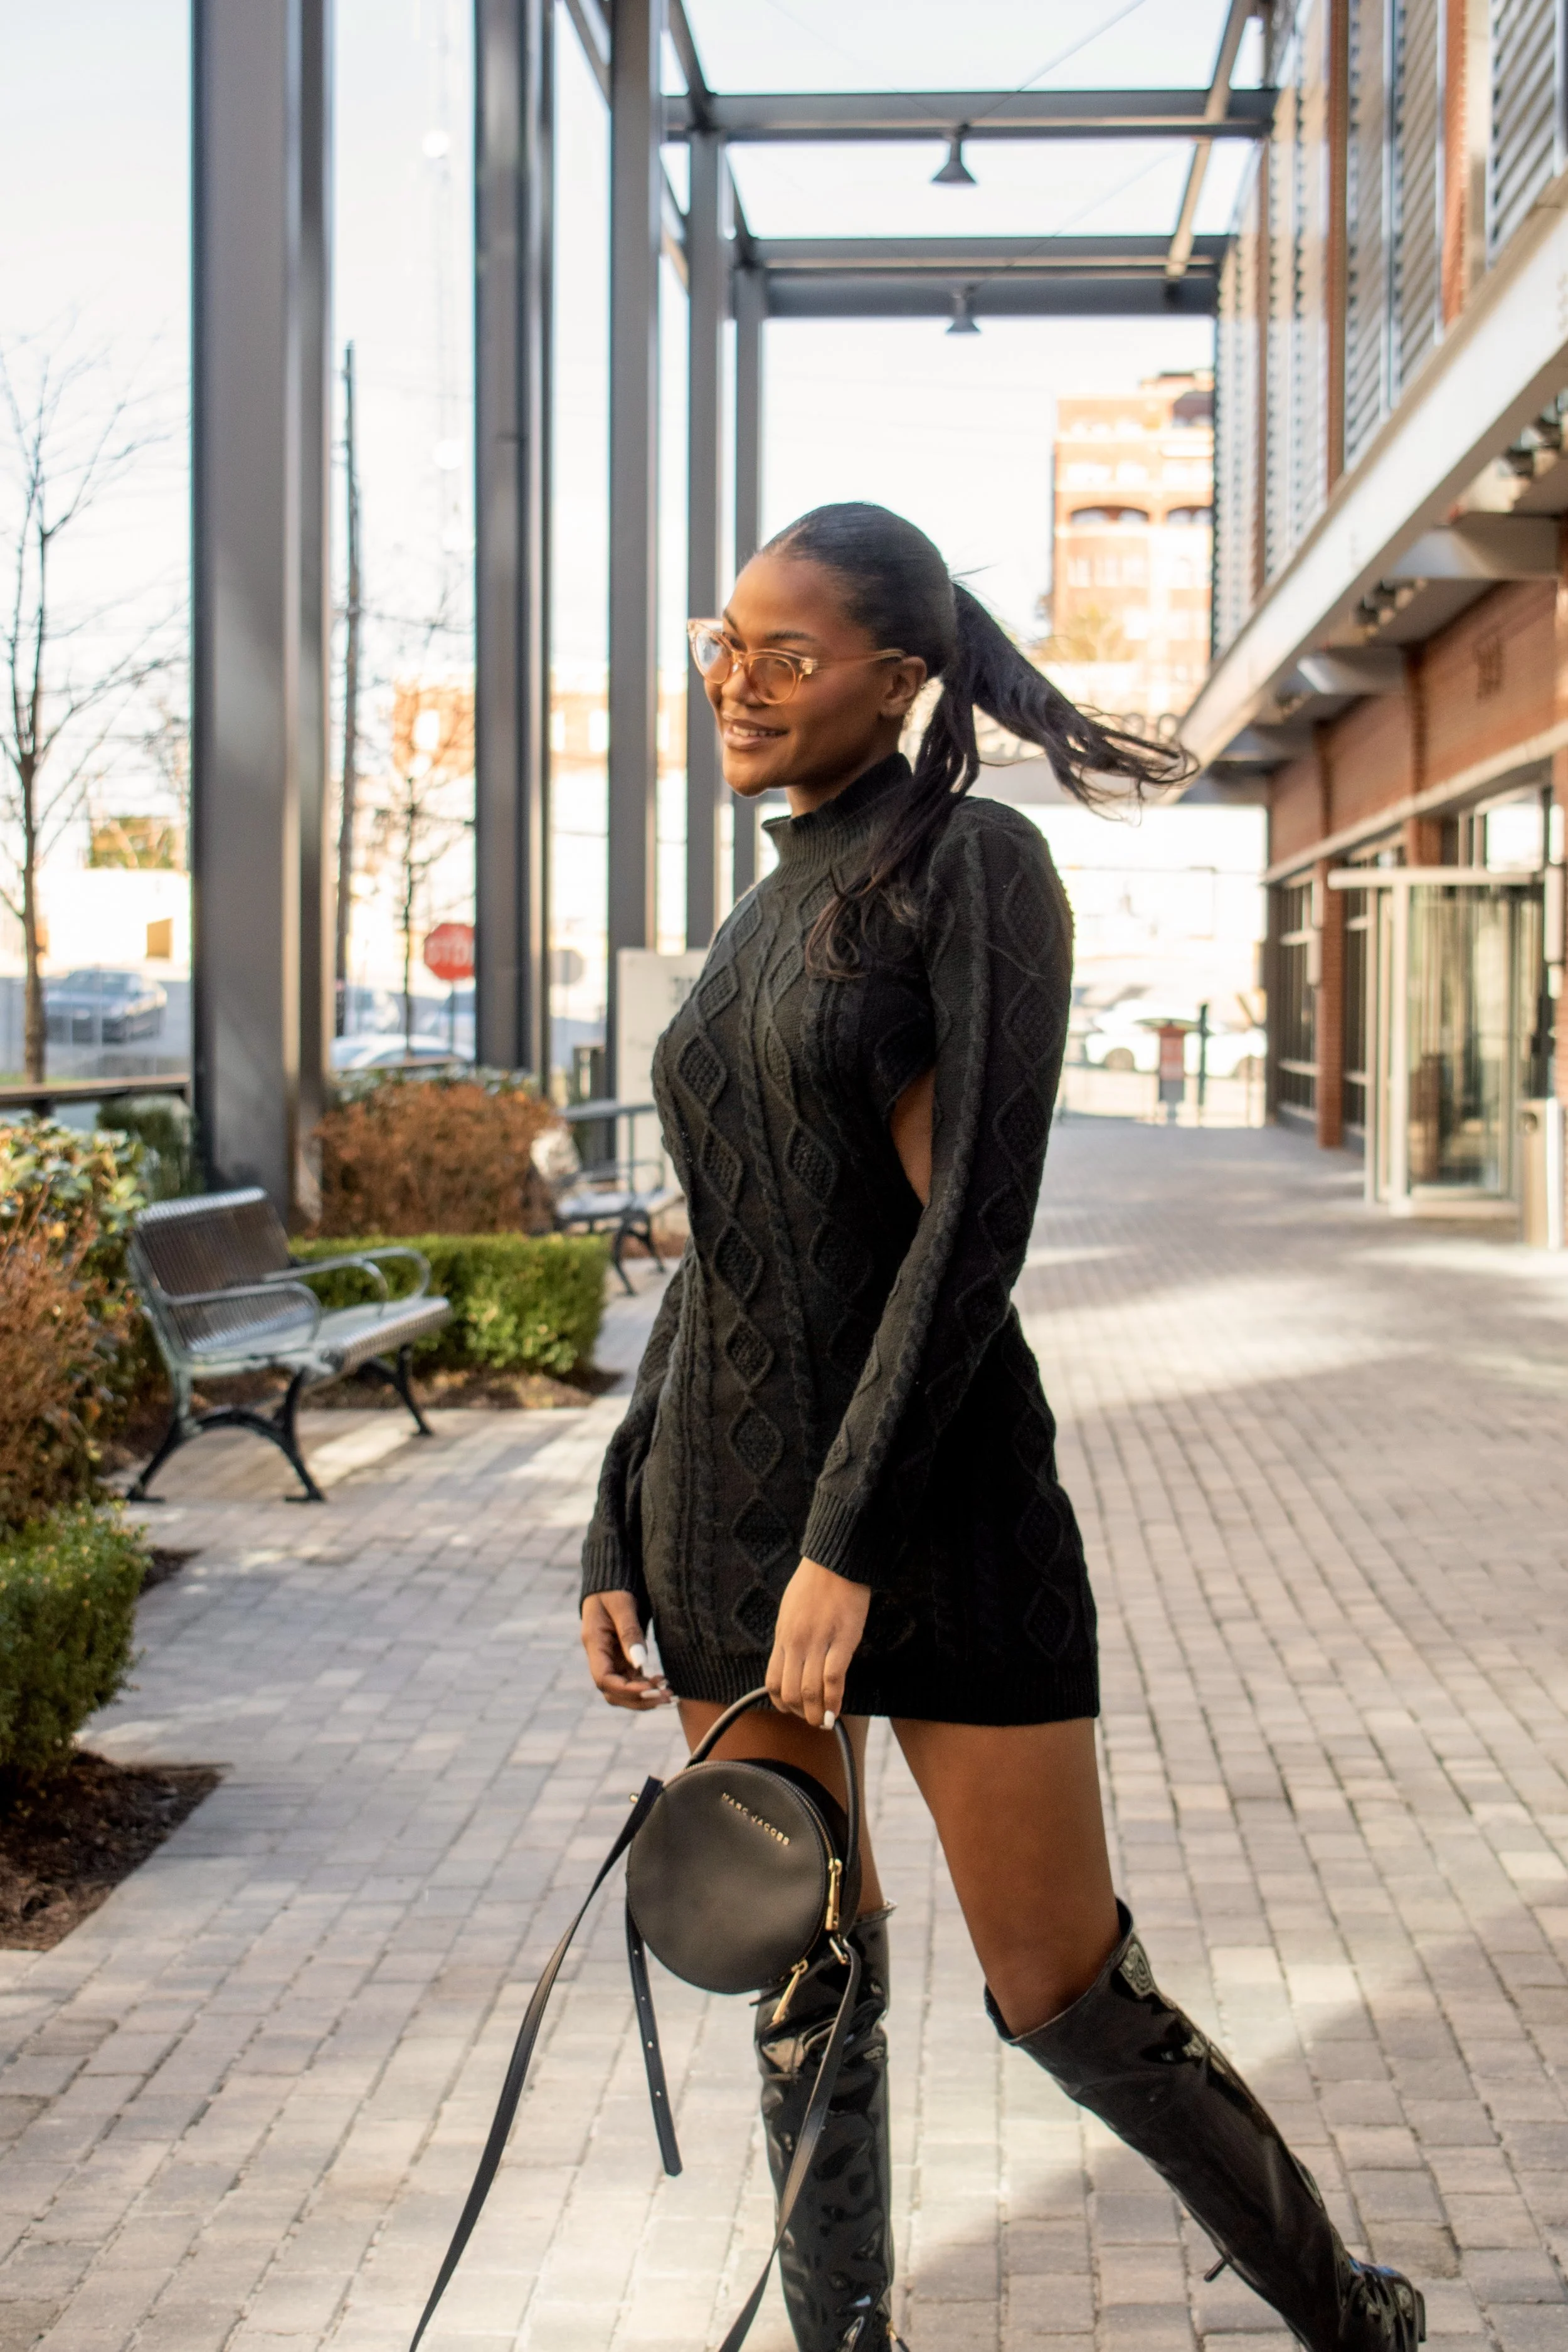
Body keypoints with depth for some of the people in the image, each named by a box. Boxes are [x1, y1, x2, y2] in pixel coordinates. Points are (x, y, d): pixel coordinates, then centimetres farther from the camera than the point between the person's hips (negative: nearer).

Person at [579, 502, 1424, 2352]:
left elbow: (975, 1221, -17)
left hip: (934, 1491, -6)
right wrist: (619, 1537, 12)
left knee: (1066, 1997, 0)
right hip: (719, 1497, 7)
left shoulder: (973, 867, -8)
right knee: (805, 1984, 12)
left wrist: (850, 1540, -21)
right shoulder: (760, 925, 14)